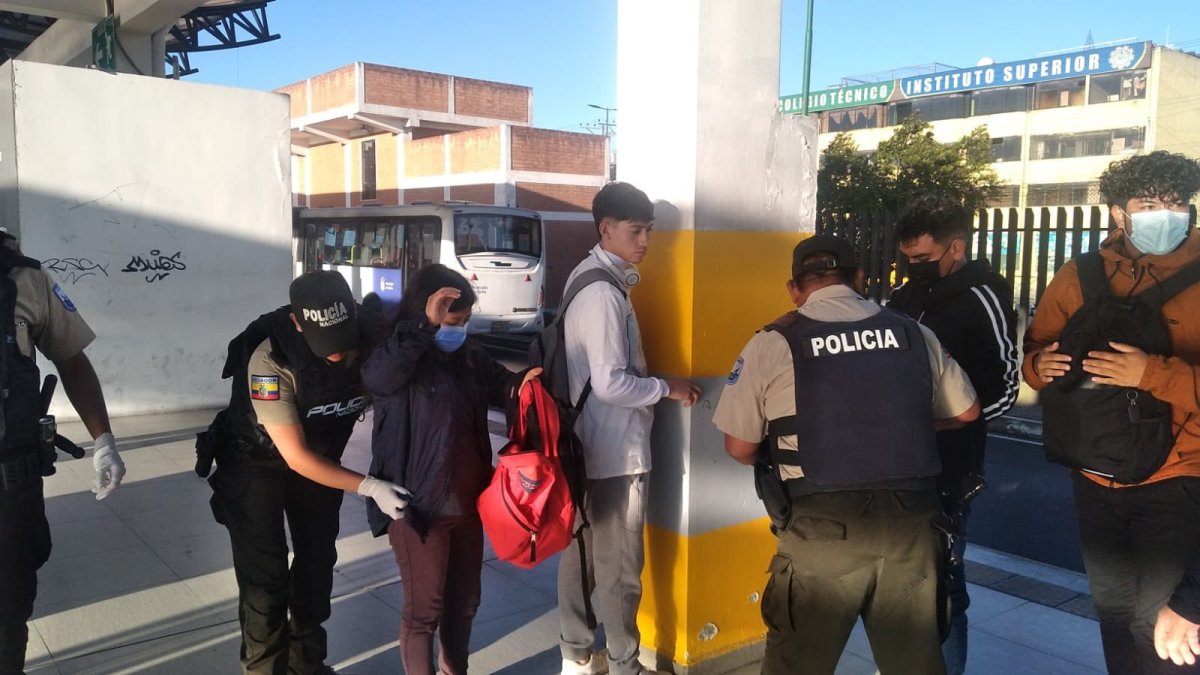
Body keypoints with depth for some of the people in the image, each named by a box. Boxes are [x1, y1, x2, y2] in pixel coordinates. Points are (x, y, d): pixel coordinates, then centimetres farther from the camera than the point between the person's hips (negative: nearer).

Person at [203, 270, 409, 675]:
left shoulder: (369, 337, -24)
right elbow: (296, 458, -30)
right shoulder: (271, 362, -35)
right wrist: (370, 487, -34)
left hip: (321, 456, 5)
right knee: (266, 576, -6)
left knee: (318, 561, 13)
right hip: (259, 463, -4)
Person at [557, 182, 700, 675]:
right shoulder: (604, 292, -21)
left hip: (587, 446, 10)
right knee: (618, 564, 4)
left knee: (581, 553, 18)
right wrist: (666, 388, -12)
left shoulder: (589, 277, 10)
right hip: (614, 450, -10)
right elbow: (611, 384, -24)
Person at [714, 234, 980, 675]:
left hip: (823, 528, -3)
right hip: (910, 522, 4)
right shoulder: (914, 333, 7)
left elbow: (740, 447, 2)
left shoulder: (772, 343, -3)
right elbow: (966, 412, 20)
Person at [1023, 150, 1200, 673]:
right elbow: (1034, 351, 6)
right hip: (1096, 475, 4)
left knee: (1158, 620, -3)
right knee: (1112, 608, 19)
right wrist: (1040, 364, -15)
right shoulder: (1079, 277, 1)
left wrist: (1153, 373, -29)